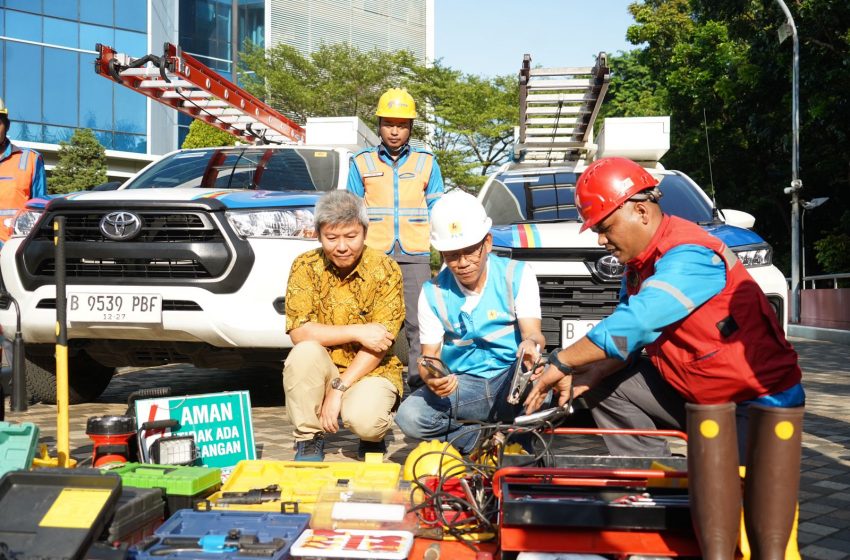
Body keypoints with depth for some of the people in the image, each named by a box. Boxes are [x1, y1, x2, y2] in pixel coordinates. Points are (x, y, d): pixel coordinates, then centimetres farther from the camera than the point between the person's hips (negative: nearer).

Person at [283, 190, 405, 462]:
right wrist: (356, 332, -23)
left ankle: (372, 437, 8)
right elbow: (299, 331, -16)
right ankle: (308, 439, -9)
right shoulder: (306, 266, -6)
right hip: (322, 369, 2)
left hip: (371, 371, -2)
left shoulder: (385, 269, -11)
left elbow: (379, 344, -15)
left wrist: (338, 389, -22)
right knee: (305, 351, -30)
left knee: (362, 419, -32)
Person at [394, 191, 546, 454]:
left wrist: (532, 344, -40)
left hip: (510, 382, -1)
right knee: (409, 416, -26)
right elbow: (430, 354, 0)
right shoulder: (433, 292, 1)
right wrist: (431, 377, -26)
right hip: (460, 385, 2)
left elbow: (532, 331, -14)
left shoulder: (517, 275, -3)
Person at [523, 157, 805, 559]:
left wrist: (560, 363, -26)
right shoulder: (639, 263, 4)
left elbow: (631, 325, -34)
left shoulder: (689, 256, -26)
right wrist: (586, 376, -14)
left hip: (759, 400, -9)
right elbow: (628, 338, 4)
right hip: (694, 395, 9)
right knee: (606, 386, 3)